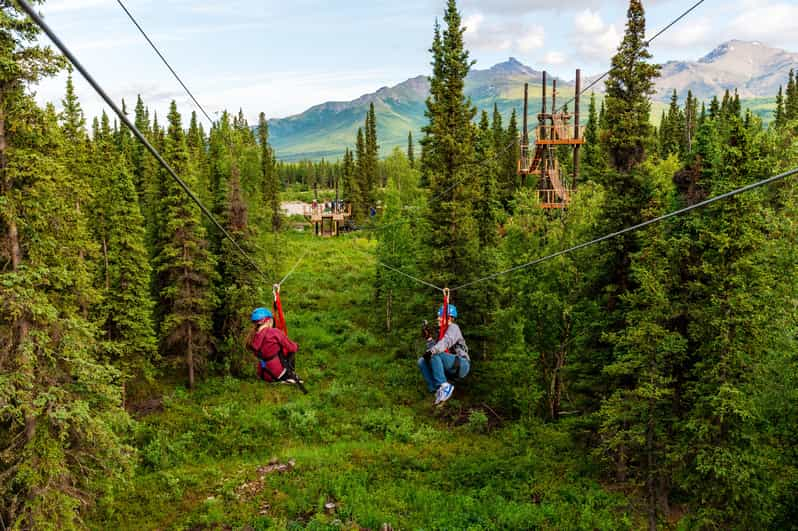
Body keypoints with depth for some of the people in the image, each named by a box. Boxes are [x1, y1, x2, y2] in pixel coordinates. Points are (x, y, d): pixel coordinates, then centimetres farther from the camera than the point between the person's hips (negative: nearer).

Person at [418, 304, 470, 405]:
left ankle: (444, 386, -32)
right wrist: (428, 338, 5)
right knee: (422, 361, -2)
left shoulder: (453, 327, -3)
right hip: (451, 370, 9)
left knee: (434, 355, -29)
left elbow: (446, 342, -25)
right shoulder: (443, 331, 24)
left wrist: (431, 351, -40)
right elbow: (435, 348, 15)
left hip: (461, 364, -8)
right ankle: (437, 389, -14)